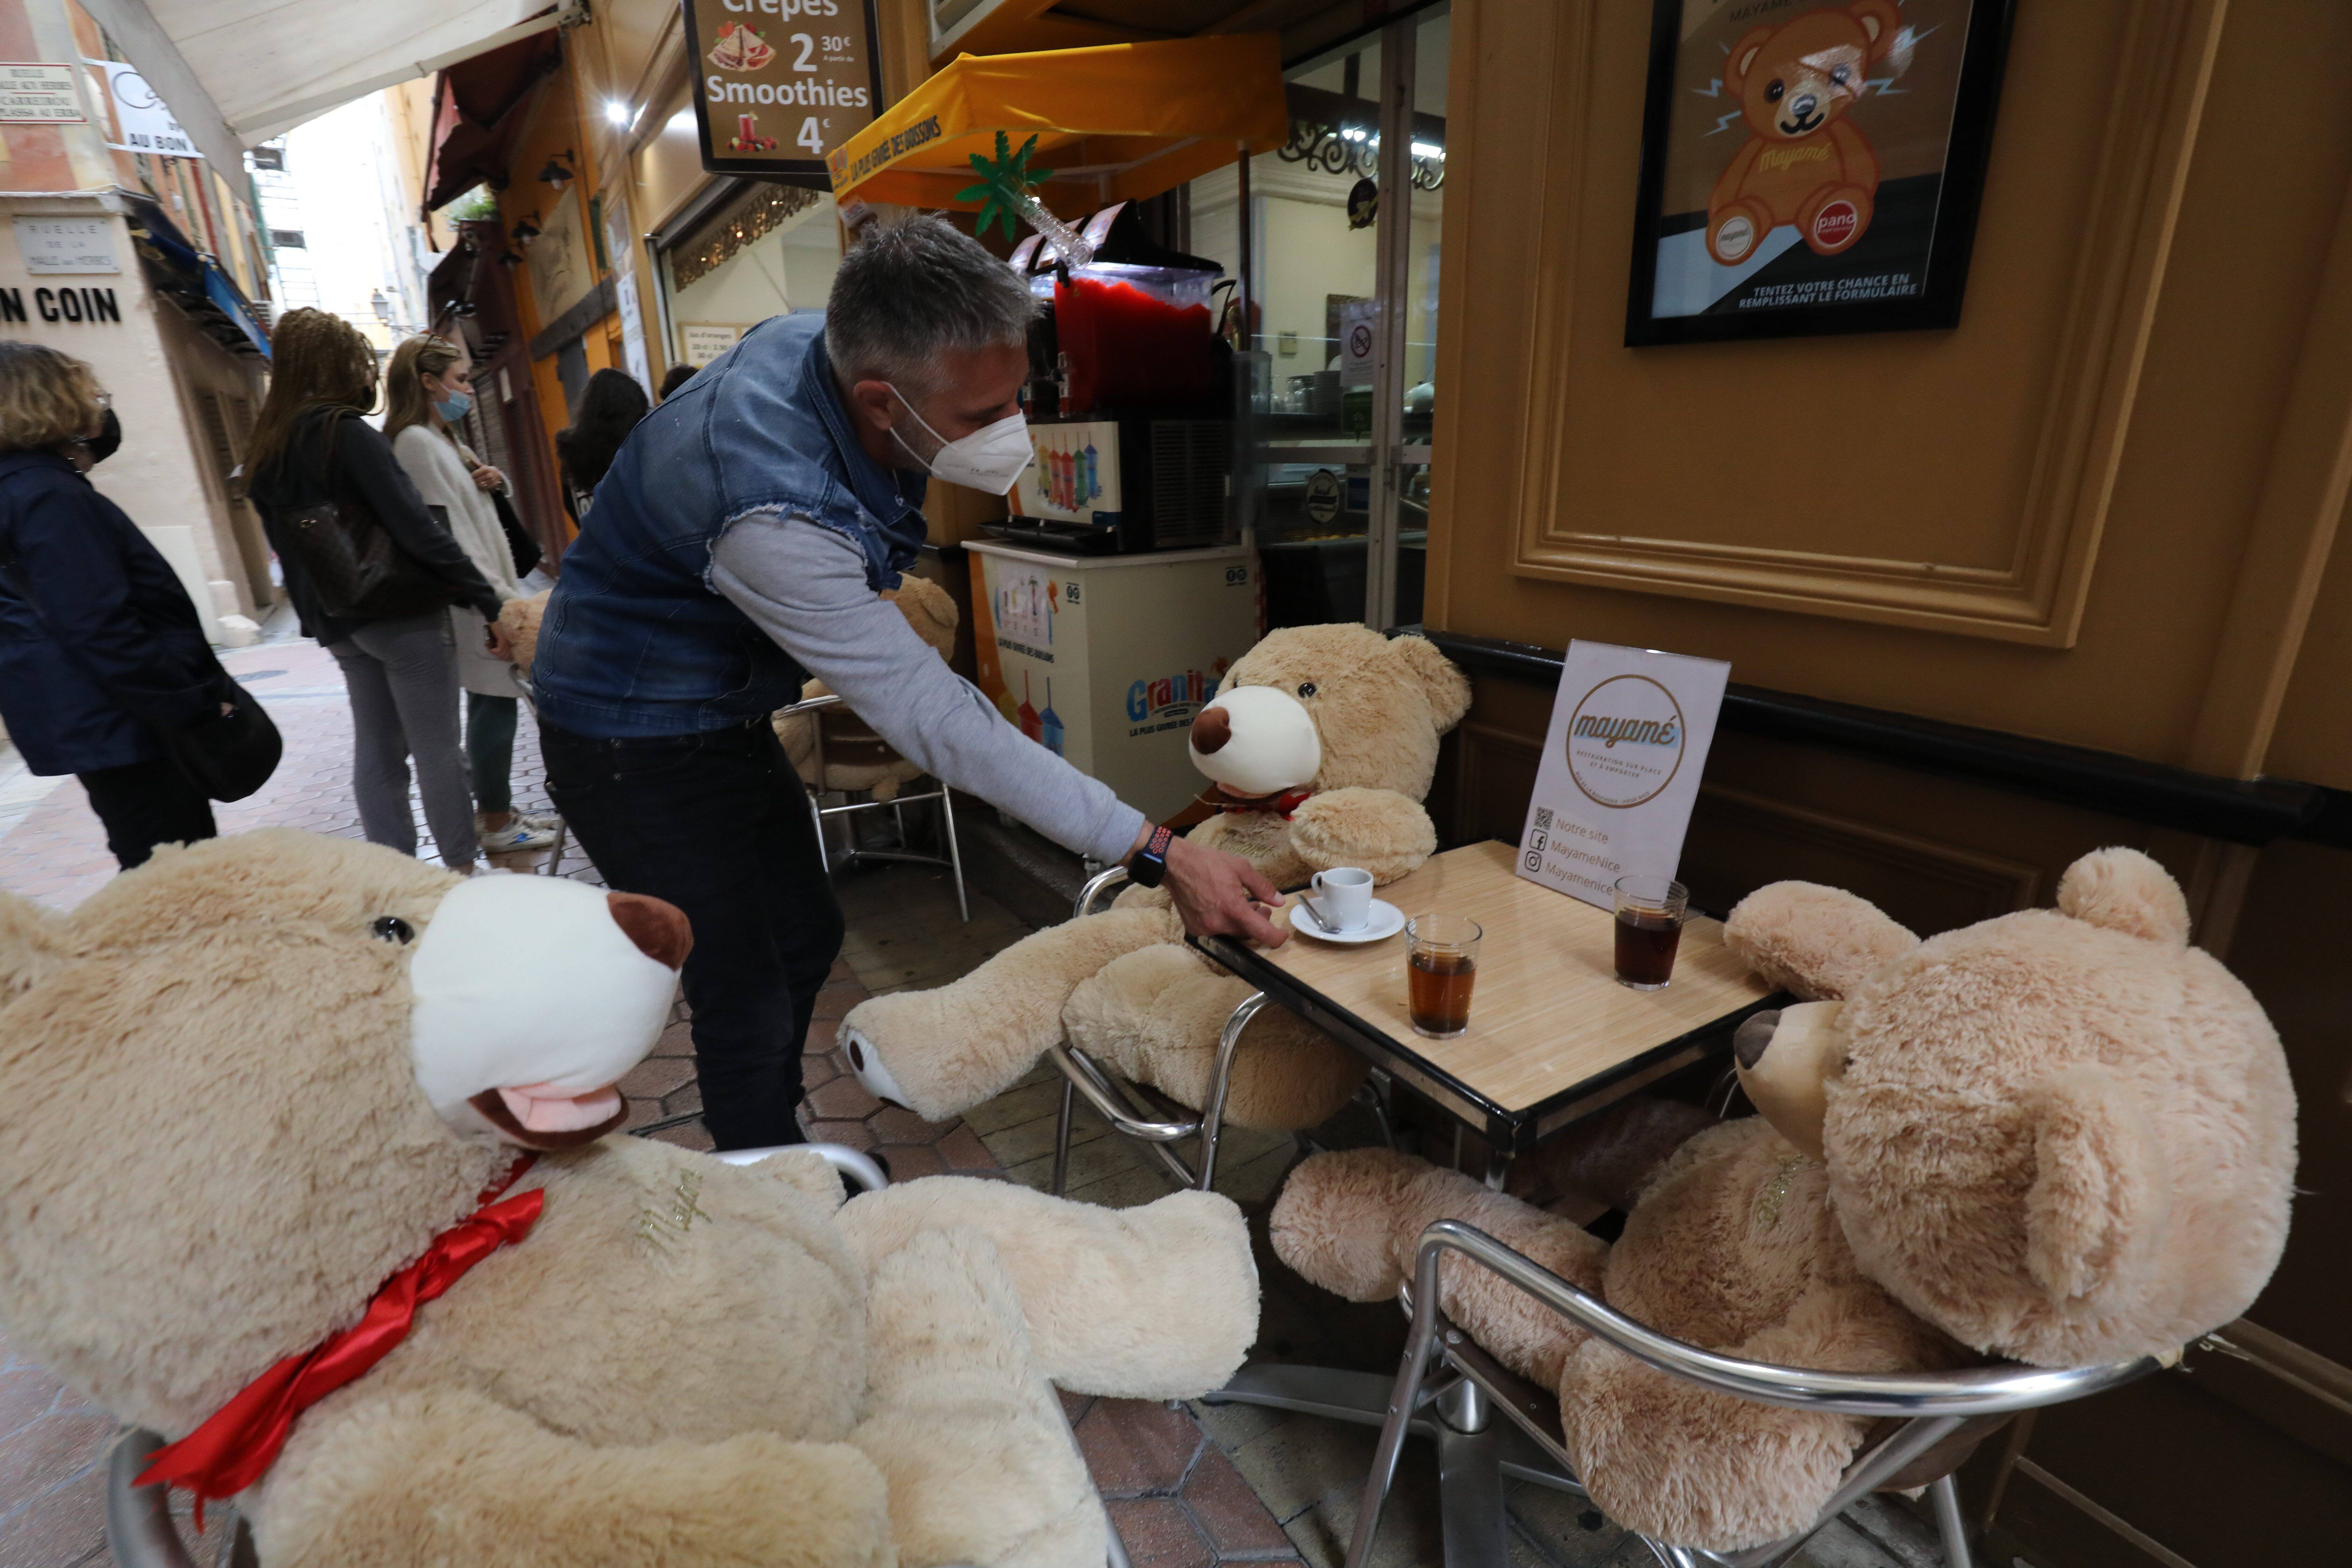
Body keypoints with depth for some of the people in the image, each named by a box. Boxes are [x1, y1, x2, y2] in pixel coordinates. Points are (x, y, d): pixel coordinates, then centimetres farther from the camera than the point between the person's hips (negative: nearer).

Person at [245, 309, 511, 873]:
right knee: (437, 748, -1)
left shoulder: (267, 449, 12)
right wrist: (487, 599, -18)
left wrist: (317, 611, 22)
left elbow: (286, 542, 16)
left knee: (376, 747, 12)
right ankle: (464, 868, 7)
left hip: (338, 621, 8)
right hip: (399, 613, -8)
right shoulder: (348, 434, -13)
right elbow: (417, 530, -20)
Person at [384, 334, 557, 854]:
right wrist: (499, 599, -21)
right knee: (496, 702, -5)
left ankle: (493, 811, 22)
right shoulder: (418, 443, -12)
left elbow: (470, 511, 24)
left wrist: (489, 481, 3)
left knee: (490, 702, 13)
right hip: (471, 600, -10)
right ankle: (497, 826, 3)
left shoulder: (441, 439, 18)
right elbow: (449, 533, -19)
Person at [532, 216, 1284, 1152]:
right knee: (748, 1007, -6)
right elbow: (937, 722, -36)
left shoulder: (823, 339, -12)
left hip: (723, 712, 9)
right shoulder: (776, 512, -38)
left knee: (805, 939, 17)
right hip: (637, 746, -9)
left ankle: (771, 1159, 39)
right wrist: (1159, 855, -36)